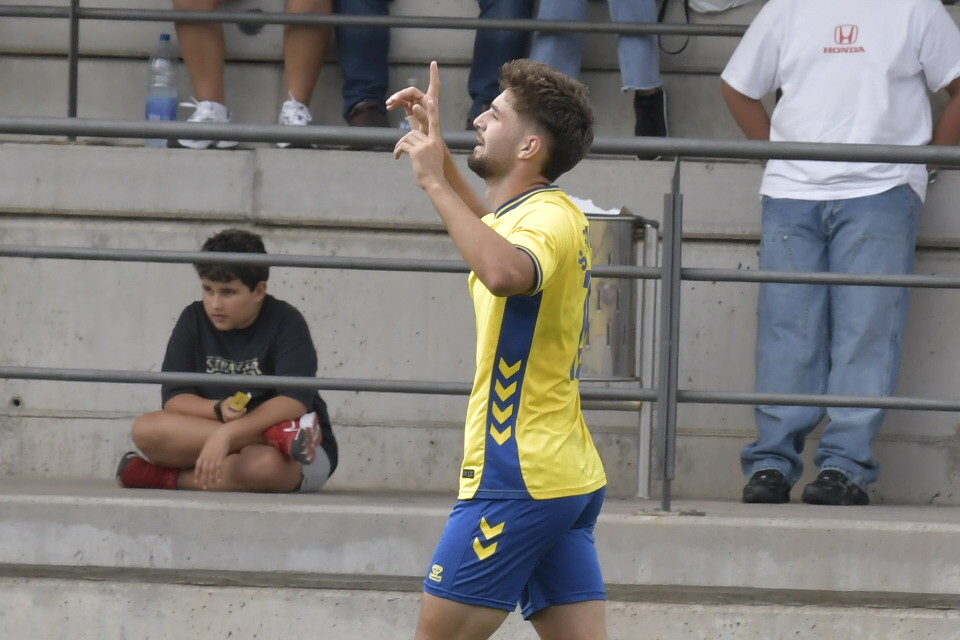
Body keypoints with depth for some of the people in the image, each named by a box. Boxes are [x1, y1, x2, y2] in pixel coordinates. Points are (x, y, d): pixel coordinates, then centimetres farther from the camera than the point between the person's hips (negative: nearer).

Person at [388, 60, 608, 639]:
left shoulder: (548, 218, -14)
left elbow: (504, 271, -40)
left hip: (518, 478, -10)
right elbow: (491, 225, 42)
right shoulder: (551, 213, 16)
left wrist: (434, 181, -30)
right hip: (572, 478, 10)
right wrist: (436, 145, 33)